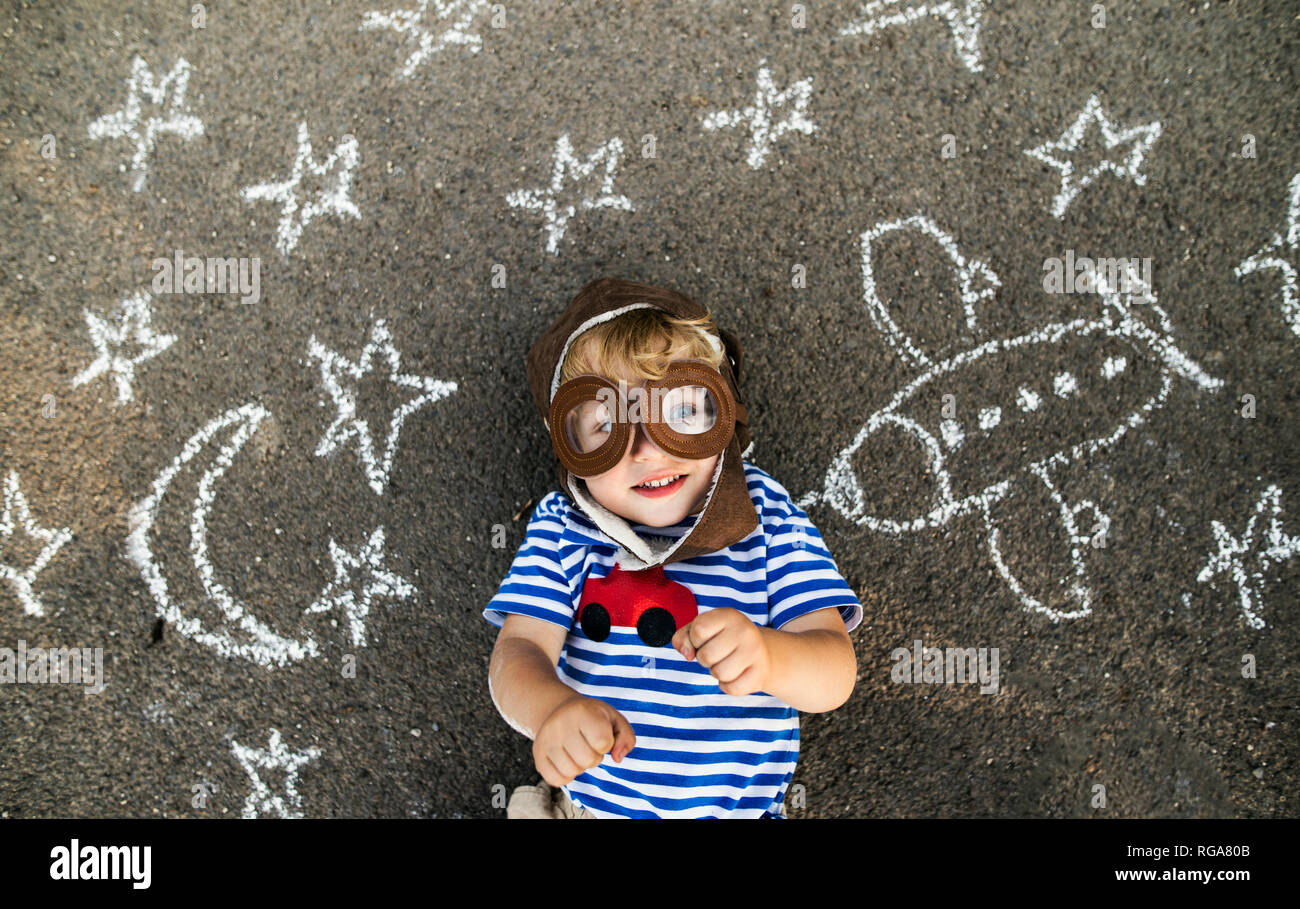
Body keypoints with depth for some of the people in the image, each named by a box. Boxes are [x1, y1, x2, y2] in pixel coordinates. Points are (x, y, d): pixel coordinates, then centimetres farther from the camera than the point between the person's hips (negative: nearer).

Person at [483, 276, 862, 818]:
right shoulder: (561, 528, -5)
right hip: (582, 801, 0)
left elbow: (835, 675, -15)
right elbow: (518, 651, -13)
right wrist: (552, 708, -35)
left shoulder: (769, 523, -8)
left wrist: (769, 658, -37)